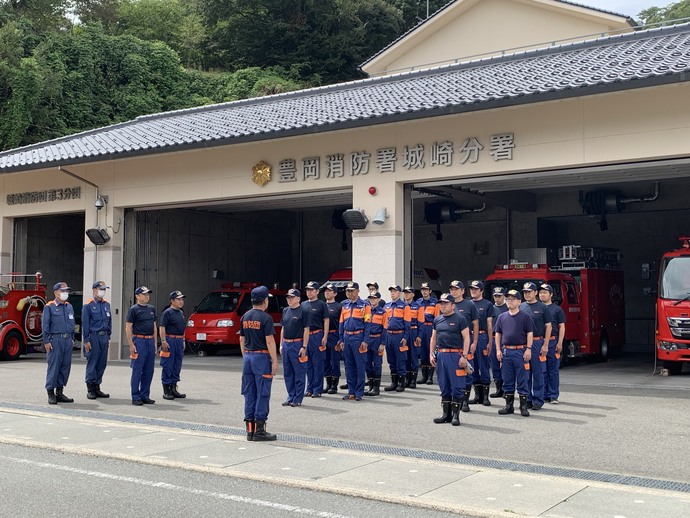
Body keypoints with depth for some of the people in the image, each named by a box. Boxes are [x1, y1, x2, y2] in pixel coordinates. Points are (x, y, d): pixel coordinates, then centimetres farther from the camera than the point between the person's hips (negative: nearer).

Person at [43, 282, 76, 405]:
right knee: (53, 367, -5)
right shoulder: (49, 307, -2)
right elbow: (45, 325, -5)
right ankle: (51, 393, 1)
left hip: (68, 340, 6)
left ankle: (60, 393, 13)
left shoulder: (69, 307, 15)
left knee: (65, 366, 6)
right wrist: (46, 341, -10)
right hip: (55, 340, -6)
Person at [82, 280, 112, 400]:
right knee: (92, 363, -2)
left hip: (104, 337, 6)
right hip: (94, 337, -6)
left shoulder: (106, 304, 12)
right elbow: (85, 324, -7)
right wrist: (86, 340, -10)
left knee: (102, 363, 8)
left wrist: (108, 336, 13)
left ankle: (97, 387, 16)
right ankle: (90, 389, 5)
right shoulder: (88, 305, -5)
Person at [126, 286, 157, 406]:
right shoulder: (134, 309, -5)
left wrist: (155, 342, 14)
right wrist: (131, 345, -13)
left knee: (148, 371, 9)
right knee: (137, 370, -3)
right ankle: (136, 397, 2)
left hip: (150, 341, 7)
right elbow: (128, 328, -7)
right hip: (139, 341, -7)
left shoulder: (151, 309, 15)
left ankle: (145, 396, 17)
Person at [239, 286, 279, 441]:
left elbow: (242, 340, 13)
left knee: (249, 394, 10)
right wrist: (275, 362, -10)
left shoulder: (245, 317, 9)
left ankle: (250, 429, 14)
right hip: (261, 358, -7)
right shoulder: (266, 318, -12)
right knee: (262, 395, -2)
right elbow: (269, 341, -15)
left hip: (248, 357, 7)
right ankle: (259, 430, -1)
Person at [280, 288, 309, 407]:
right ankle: (290, 396, 21)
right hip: (286, 344, 7)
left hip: (297, 344, -7)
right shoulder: (285, 311, 13)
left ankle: (298, 399, 6)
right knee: (287, 373, 11)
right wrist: (281, 344, 14)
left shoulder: (303, 311, -7)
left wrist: (304, 347, -14)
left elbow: (306, 330, -9)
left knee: (299, 372, 0)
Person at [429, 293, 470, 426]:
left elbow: (466, 338, -7)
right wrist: (431, 354, 11)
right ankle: (446, 414, 18)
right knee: (444, 386, 10)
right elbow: (433, 338, 19)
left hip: (455, 355, -6)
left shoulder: (459, 319, -4)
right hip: (440, 354, 6)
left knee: (456, 386, -2)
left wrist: (464, 356, -14)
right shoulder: (437, 319, 13)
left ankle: (455, 415, 6)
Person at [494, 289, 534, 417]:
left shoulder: (525, 317, 0)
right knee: (507, 381, 8)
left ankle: (523, 406, 7)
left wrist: (528, 349, -10)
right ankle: (509, 405, 17)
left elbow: (530, 334, -2)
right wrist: (498, 350, 4)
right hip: (506, 351, 4)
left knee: (522, 381, 0)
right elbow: (498, 334, 12)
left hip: (520, 351, -4)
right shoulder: (502, 317, 10)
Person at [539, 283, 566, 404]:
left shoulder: (557, 309, 4)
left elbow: (561, 327, 2)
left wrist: (560, 343, -7)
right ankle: (543, 395, 12)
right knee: (542, 371, 5)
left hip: (552, 342, -2)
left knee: (553, 370, 1)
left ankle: (553, 396, 6)